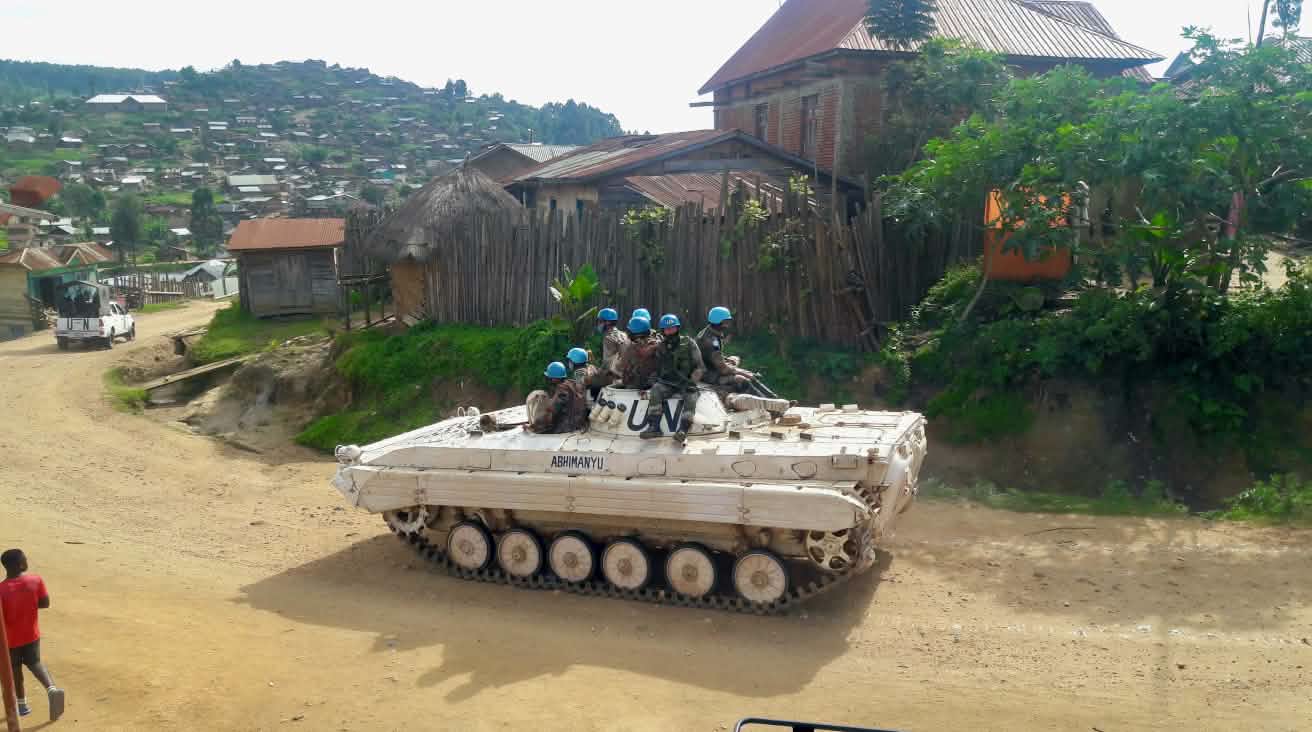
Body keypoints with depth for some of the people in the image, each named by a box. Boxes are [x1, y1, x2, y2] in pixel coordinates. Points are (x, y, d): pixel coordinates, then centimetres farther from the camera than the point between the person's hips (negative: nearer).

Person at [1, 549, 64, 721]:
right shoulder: (36, 580, -14)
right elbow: (45, 603, -4)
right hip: (31, 634, 3)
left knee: (15, 669, 17)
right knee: (35, 662, 20)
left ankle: (22, 704, 29)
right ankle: (51, 688, -4)